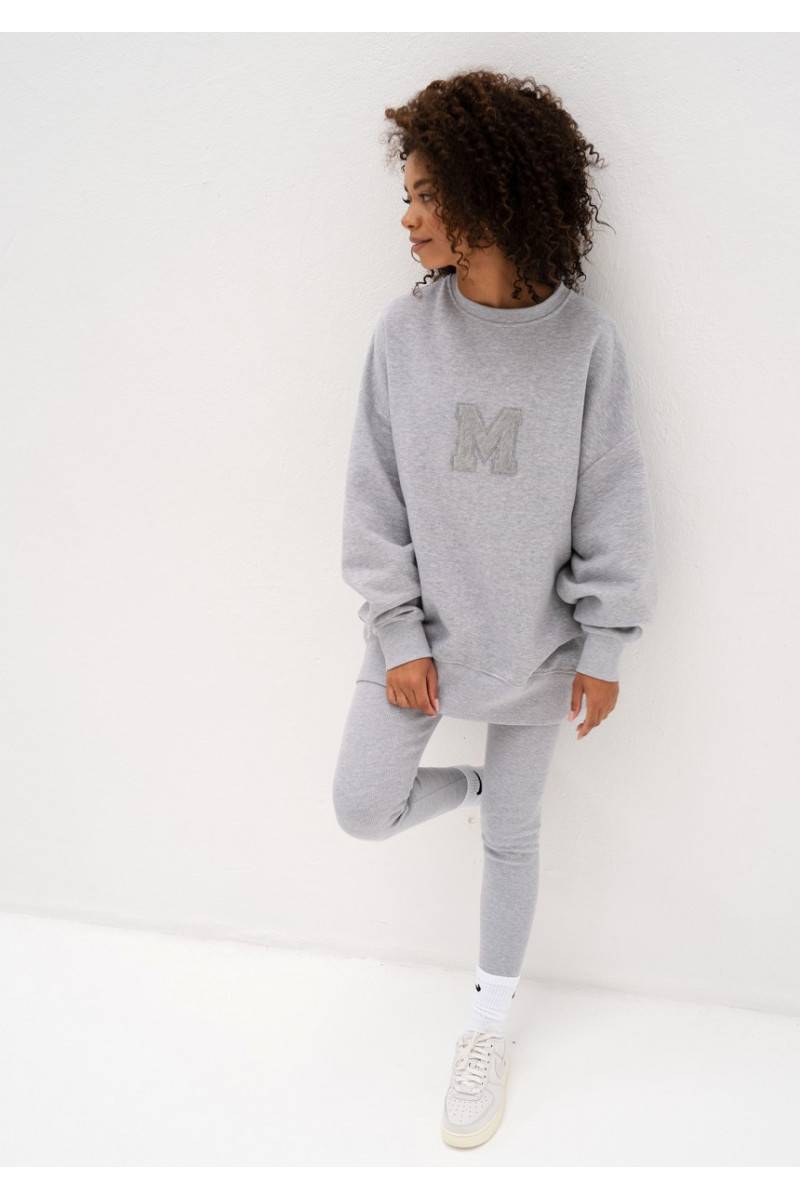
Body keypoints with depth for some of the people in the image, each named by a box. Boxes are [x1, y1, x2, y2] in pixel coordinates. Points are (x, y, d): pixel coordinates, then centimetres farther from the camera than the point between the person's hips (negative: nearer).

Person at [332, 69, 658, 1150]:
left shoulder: (585, 340, -12)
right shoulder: (403, 332, -8)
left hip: (534, 643, -1)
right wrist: (399, 636, -8)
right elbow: (376, 496, -5)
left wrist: (604, 648, -5)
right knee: (362, 809, 3)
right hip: (421, 631, 2)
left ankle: (492, 1022, 35)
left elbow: (613, 503, -6)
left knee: (513, 837, 12)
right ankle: (469, 783, 36)